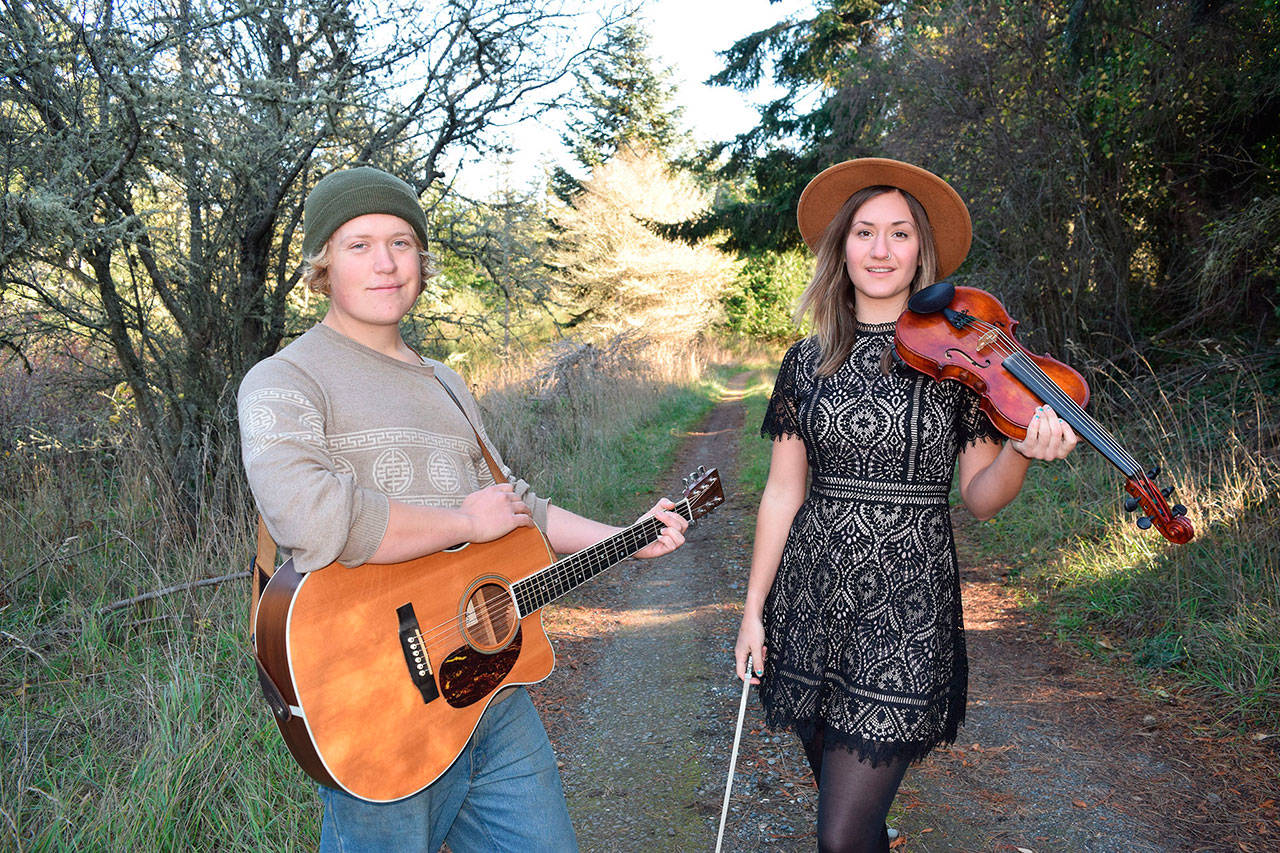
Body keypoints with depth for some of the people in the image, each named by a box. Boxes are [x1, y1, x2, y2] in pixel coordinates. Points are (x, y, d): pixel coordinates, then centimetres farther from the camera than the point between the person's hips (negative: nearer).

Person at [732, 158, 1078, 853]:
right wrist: (753, 612, 5)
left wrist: (1022, 452, -21)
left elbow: (979, 498, 0)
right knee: (839, 791, 17)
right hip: (813, 600, 3)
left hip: (905, 610, -3)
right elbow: (782, 493, 5)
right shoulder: (807, 362, 4)